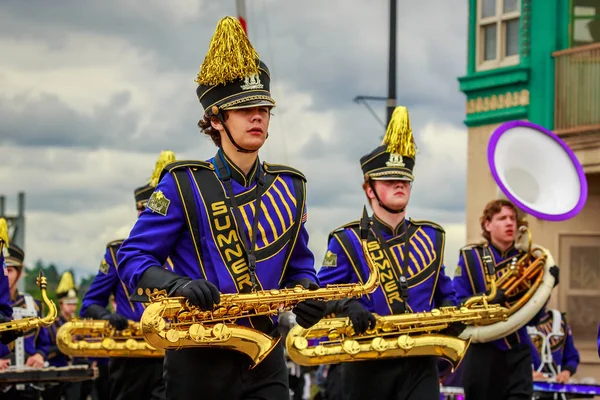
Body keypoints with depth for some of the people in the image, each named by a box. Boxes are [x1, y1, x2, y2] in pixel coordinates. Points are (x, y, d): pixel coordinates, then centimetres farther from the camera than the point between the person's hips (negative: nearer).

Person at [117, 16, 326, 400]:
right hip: (197, 359, -3)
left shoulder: (290, 186, 9)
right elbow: (133, 257, -5)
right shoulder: (183, 183, -4)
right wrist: (178, 284, -25)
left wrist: (307, 295, -5)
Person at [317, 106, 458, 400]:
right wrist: (347, 307, -25)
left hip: (419, 364, 2)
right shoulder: (346, 241, -1)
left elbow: (443, 290, 22)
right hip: (366, 366, -2)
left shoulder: (431, 238, 10)